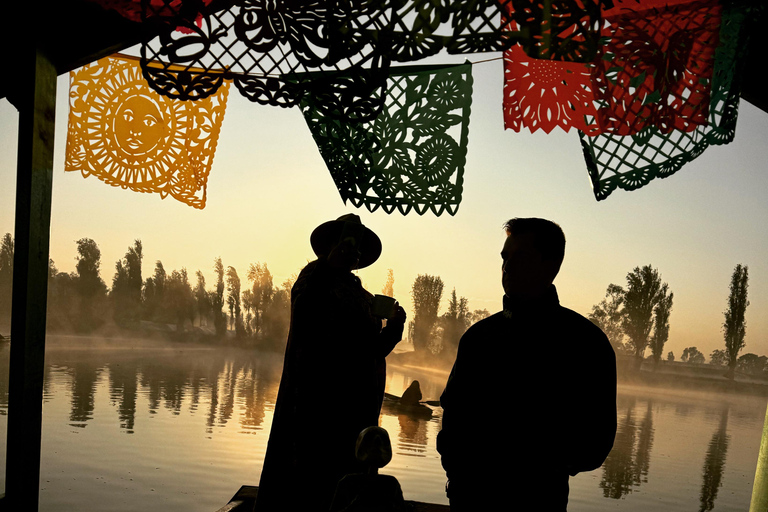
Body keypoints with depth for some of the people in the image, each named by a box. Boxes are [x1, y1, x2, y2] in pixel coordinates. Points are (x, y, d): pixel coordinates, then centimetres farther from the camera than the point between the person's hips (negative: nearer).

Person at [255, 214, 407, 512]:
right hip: (317, 397, -6)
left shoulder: (364, 297, 16)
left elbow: (373, 351, 17)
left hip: (355, 406, 6)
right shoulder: (315, 278, 0)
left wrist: (394, 326, -1)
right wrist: (327, 268, -26)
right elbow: (302, 321, -20)